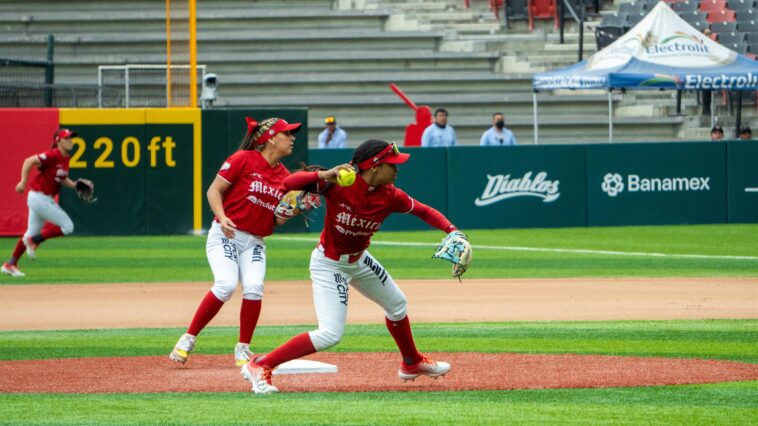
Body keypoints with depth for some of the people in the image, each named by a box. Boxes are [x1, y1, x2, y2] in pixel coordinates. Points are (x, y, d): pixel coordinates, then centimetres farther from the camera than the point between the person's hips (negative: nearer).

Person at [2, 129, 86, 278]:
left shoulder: (65, 158, 9)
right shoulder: (53, 156, -19)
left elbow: (62, 179, 22)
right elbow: (29, 161, -24)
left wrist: (74, 185, 5)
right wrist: (23, 182, -30)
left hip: (46, 199, 10)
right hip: (39, 197, -10)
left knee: (32, 233, 17)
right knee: (67, 226, -8)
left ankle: (10, 264, 23)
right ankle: (33, 241, -1)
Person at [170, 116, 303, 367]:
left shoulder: (285, 177, 9)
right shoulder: (243, 159, -6)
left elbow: (278, 220, 10)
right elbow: (214, 190, -6)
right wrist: (222, 218, -23)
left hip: (255, 243, 5)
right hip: (225, 236, -5)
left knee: (254, 287, -19)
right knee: (226, 284, -25)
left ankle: (243, 349, -3)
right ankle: (188, 339, -10)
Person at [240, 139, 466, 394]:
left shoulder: (390, 197, -13)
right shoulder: (338, 185, -28)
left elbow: (423, 211, 0)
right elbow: (289, 183, -34)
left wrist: (452, 231, -17)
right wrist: (325, 175, -50)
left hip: (360, 260, 8)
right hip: (328, 265, -8)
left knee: (397, 305, 25)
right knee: (331, 334, -20)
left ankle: (412, 364, 53)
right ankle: (259, 367, -14)